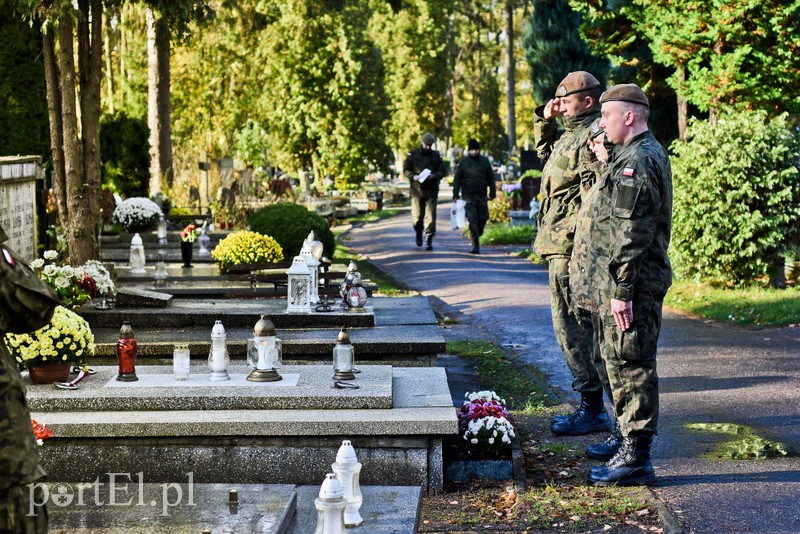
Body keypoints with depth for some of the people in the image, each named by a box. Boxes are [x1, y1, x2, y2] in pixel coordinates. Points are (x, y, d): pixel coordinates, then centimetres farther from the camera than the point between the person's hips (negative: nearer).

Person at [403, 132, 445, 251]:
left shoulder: (436, 155, 7)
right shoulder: (413, 154, 3)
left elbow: (442, 171, 6)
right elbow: (406, 169, 3)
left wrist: (434, 176, -14)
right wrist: (413, 176, -16)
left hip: (432, 191, 0)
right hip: (417, 190, 0)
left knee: (430, 217, -6)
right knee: (417, 217, 4)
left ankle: (429, 240, -3)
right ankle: (418, 234, 33)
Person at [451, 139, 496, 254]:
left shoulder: (485, 161, 7)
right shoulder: (463, 162, 2)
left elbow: (491, 178, 12)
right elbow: (457, 179, 3)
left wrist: (492, 192, 6)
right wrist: (455, 194, -2)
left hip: (481, 195, 2)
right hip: (468, 196, -2)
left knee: (483, 218, 3)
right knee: (472, 220, -7)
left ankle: (477, 235, 27)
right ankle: (475, 244, -7)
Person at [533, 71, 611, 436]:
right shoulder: (573, 134, 16)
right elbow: (547, 153, 36)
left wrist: (570, 232, -24)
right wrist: (545, 119, 22)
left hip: (571, 251, -11)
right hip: (561, 248, 11)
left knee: (573, 328, -6)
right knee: (574, 327, 14)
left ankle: (592, 410, 1)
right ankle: (591, 405, 22)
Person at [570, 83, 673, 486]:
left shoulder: (638, 161, -18)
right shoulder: (636, 155, 17)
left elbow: (631, 234, -22)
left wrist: (621, 291, -23)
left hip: (630, 286, -11)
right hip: (615, 284, 11)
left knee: (631, 365, -8)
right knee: (619, 362, 19)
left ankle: (636, 459, -4)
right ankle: (628, 436, 32)